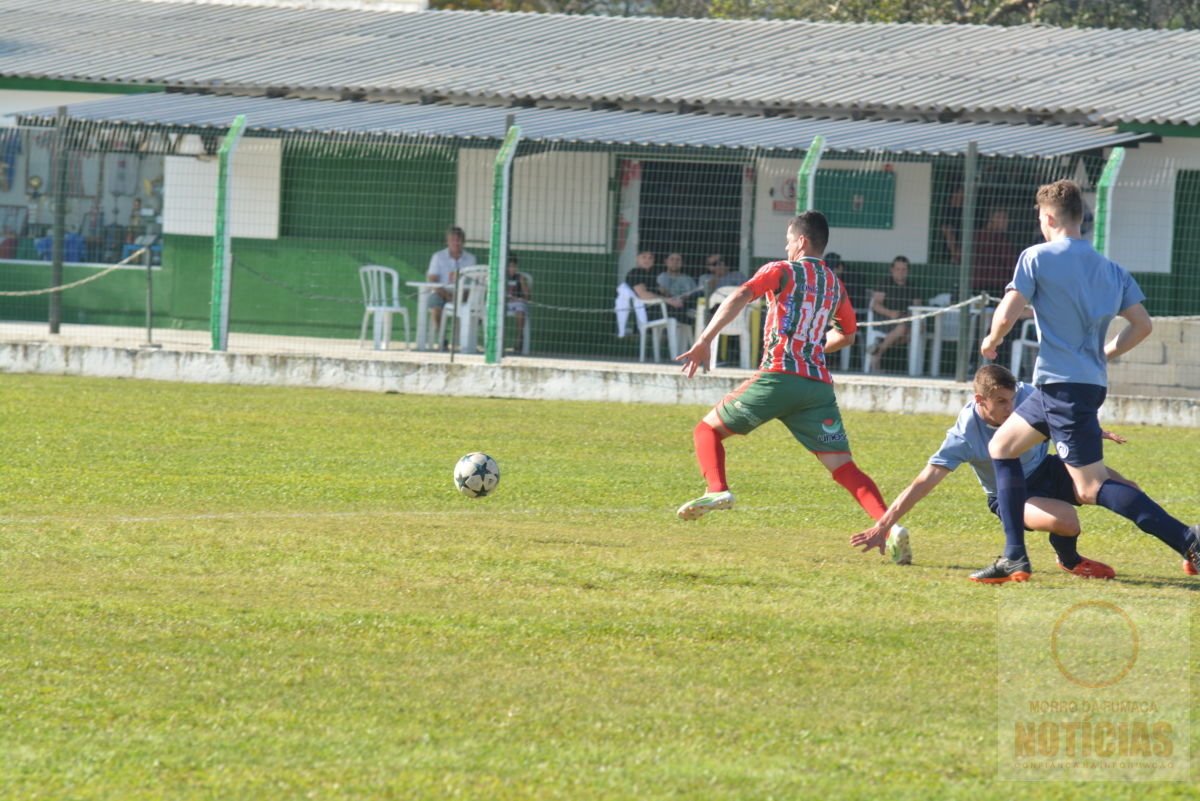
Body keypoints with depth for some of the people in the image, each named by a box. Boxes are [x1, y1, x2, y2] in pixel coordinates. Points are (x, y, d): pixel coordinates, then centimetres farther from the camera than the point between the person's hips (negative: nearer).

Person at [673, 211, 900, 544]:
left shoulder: (782, 271, 4)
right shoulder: (835, 285, 21)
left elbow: (740, 297, -12)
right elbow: (846, 334, 35)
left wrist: (704, 341, -17)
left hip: (778, 376, -4)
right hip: (819, 383, 4)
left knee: (707, 429, 11)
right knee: (844, 468, -1)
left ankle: (717, 490, -15)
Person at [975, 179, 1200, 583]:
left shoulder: (1037, 258, -7)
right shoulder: (1111, 269, 11)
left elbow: (1007, 314, -13)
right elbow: (1142, 324, 7)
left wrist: (991, 341, 9)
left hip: (1063, 384, -8)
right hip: (1091, 380, 8)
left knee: (1092, 487, -9)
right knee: (1002, 447, 20)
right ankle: (1015, 558, 16)